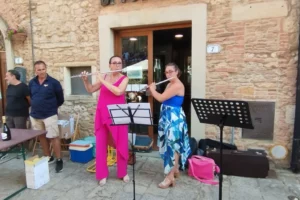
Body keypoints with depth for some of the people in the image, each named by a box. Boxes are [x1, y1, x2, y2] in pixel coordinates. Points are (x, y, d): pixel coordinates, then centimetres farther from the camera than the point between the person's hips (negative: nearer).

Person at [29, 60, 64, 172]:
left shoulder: (54, 82, -9)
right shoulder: (32, 83, 5)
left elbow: (60, 99, -1)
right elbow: (30, 97, 20)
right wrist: (36, 106, 15)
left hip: (50, 115, -5)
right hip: (35, 115, 5)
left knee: (53, 137, -4)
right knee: (41, 137, 14)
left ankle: (59, 160, 7)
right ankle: (48, 157, 29)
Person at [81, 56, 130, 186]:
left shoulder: (124, 78, -2)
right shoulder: (103, 77, 7)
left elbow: (118, 91, -21)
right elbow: (90, 90, 14)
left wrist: (102, 80, -17)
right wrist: (85, 80, -4)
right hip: (102, 115, 3)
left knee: (121, 145, 6)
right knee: (100, 145, 7)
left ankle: (123, 173, 26)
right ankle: (102, 175, 22)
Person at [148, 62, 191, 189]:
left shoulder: (178, 85, -18)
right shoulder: (169, 84, 13)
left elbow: (161, 98, -23)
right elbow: (162, 98, 16)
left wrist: (152, 89, -6)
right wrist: (152, 90, 5)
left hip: (174, 118, -10)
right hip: (167, 117, 10)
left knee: (172, 146, -5)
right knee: (173, 145, 17)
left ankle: (170, 177, 5)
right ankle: (175, 170, 32)